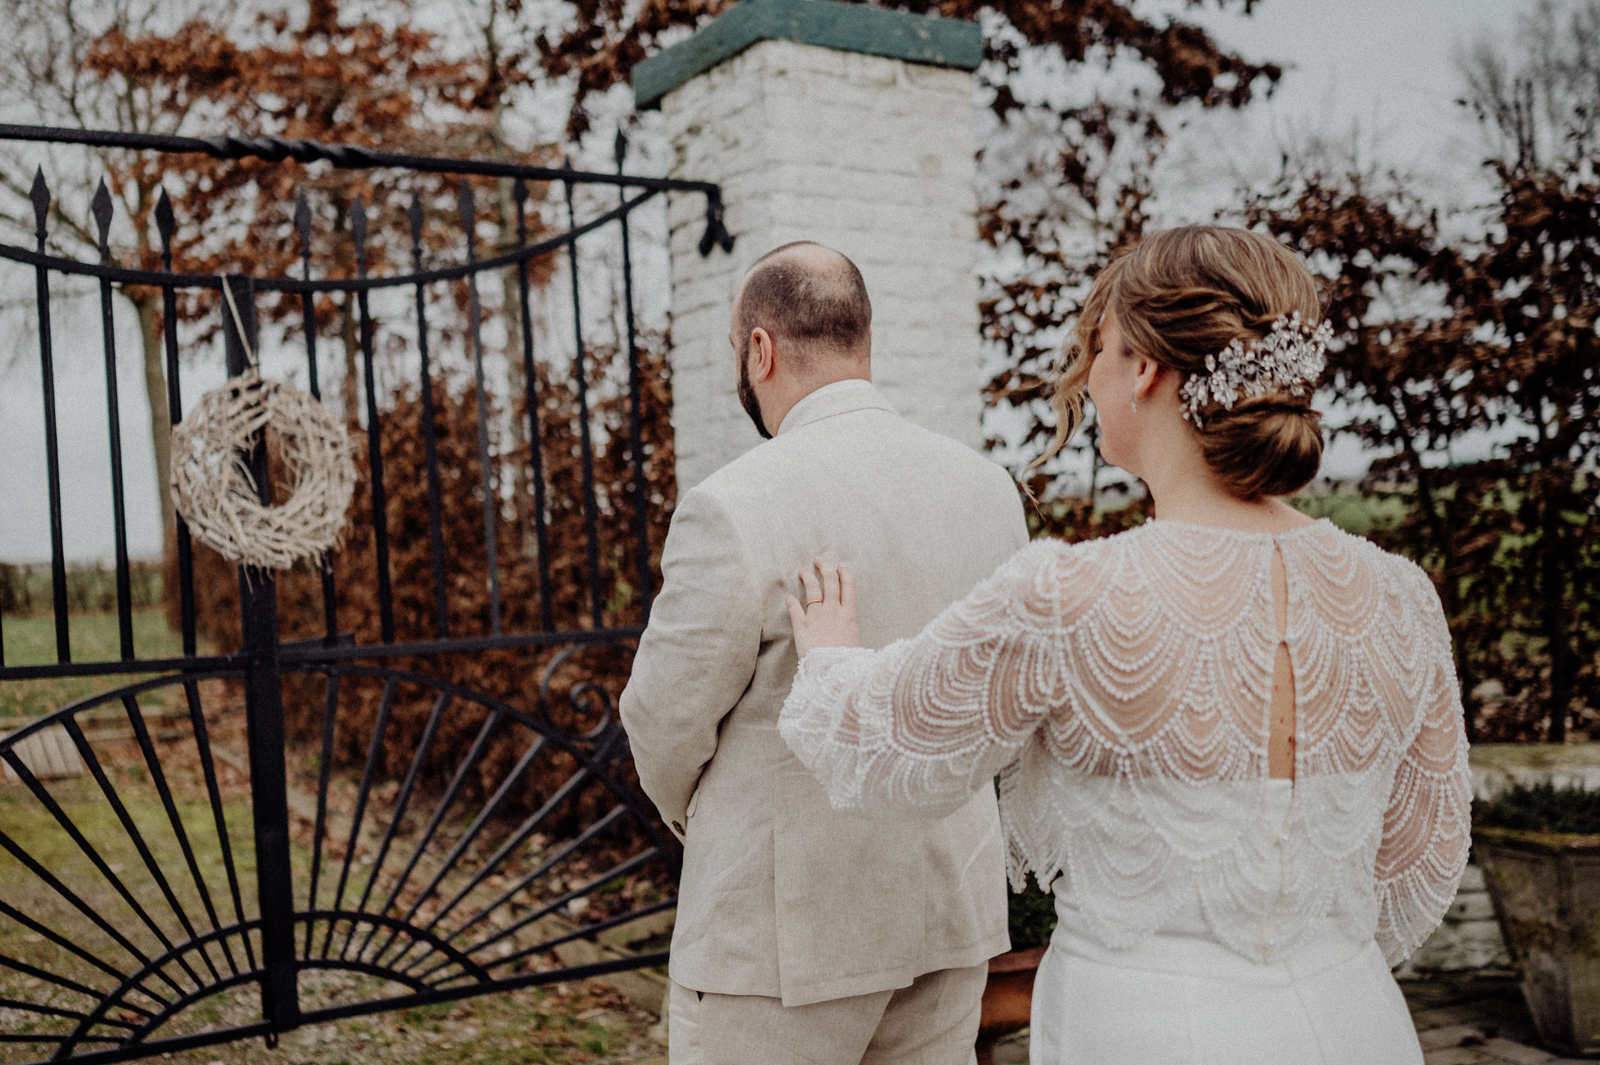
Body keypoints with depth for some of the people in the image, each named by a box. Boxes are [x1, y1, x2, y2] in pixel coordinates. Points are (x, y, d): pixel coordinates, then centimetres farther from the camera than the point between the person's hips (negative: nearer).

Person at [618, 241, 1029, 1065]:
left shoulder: (735, 508, -21)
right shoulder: (988, 487, -1)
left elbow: (667, 721, -10)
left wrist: (693, 813, 11)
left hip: (784, 923, -6)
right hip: (950, 903, 6)